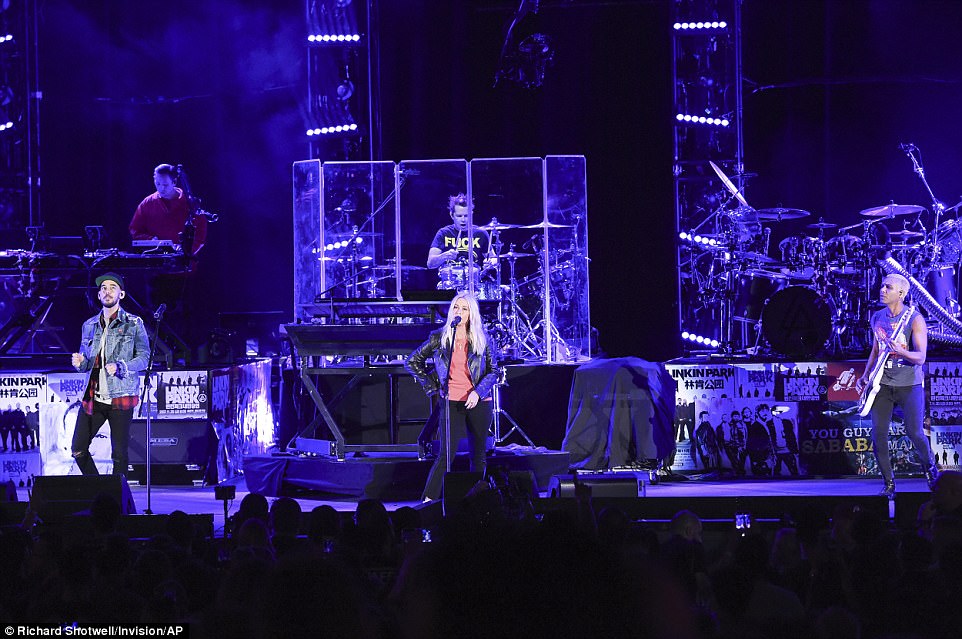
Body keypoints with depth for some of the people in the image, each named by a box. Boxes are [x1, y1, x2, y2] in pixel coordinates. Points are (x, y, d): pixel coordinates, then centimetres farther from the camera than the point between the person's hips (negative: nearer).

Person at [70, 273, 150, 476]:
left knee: (119, 454, -4)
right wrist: (79, 363, -4)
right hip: (93, 397, 5)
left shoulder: (134, 324, 2)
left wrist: (120, 367, -19)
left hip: (120, 397, -5)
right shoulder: (89, 326, 15)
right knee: (78, 449, 2)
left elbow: (145, 357, -3)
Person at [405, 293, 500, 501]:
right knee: (445, 456, -8)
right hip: (451, 402, -1)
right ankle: (428, 500, -7)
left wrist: (478, 392, -10)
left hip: (478, 403, 1)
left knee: (478, 456, 6)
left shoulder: (482, 340, 3)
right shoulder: (439, 338, 3)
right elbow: (412, 362, 11)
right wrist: (431, 386, 4)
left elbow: (494, 370, 5)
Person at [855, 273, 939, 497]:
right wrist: (865, 376, 9)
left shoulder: (915, 319, -11)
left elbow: (921, 357, -16)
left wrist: (900, 351, -35)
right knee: (878, 435, -5)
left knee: (914, 433, -7)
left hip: (909, 384, -4)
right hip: (883, 384, 5)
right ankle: (889, 484, 8)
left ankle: (930, 469, 23)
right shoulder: (877, 318, 7)